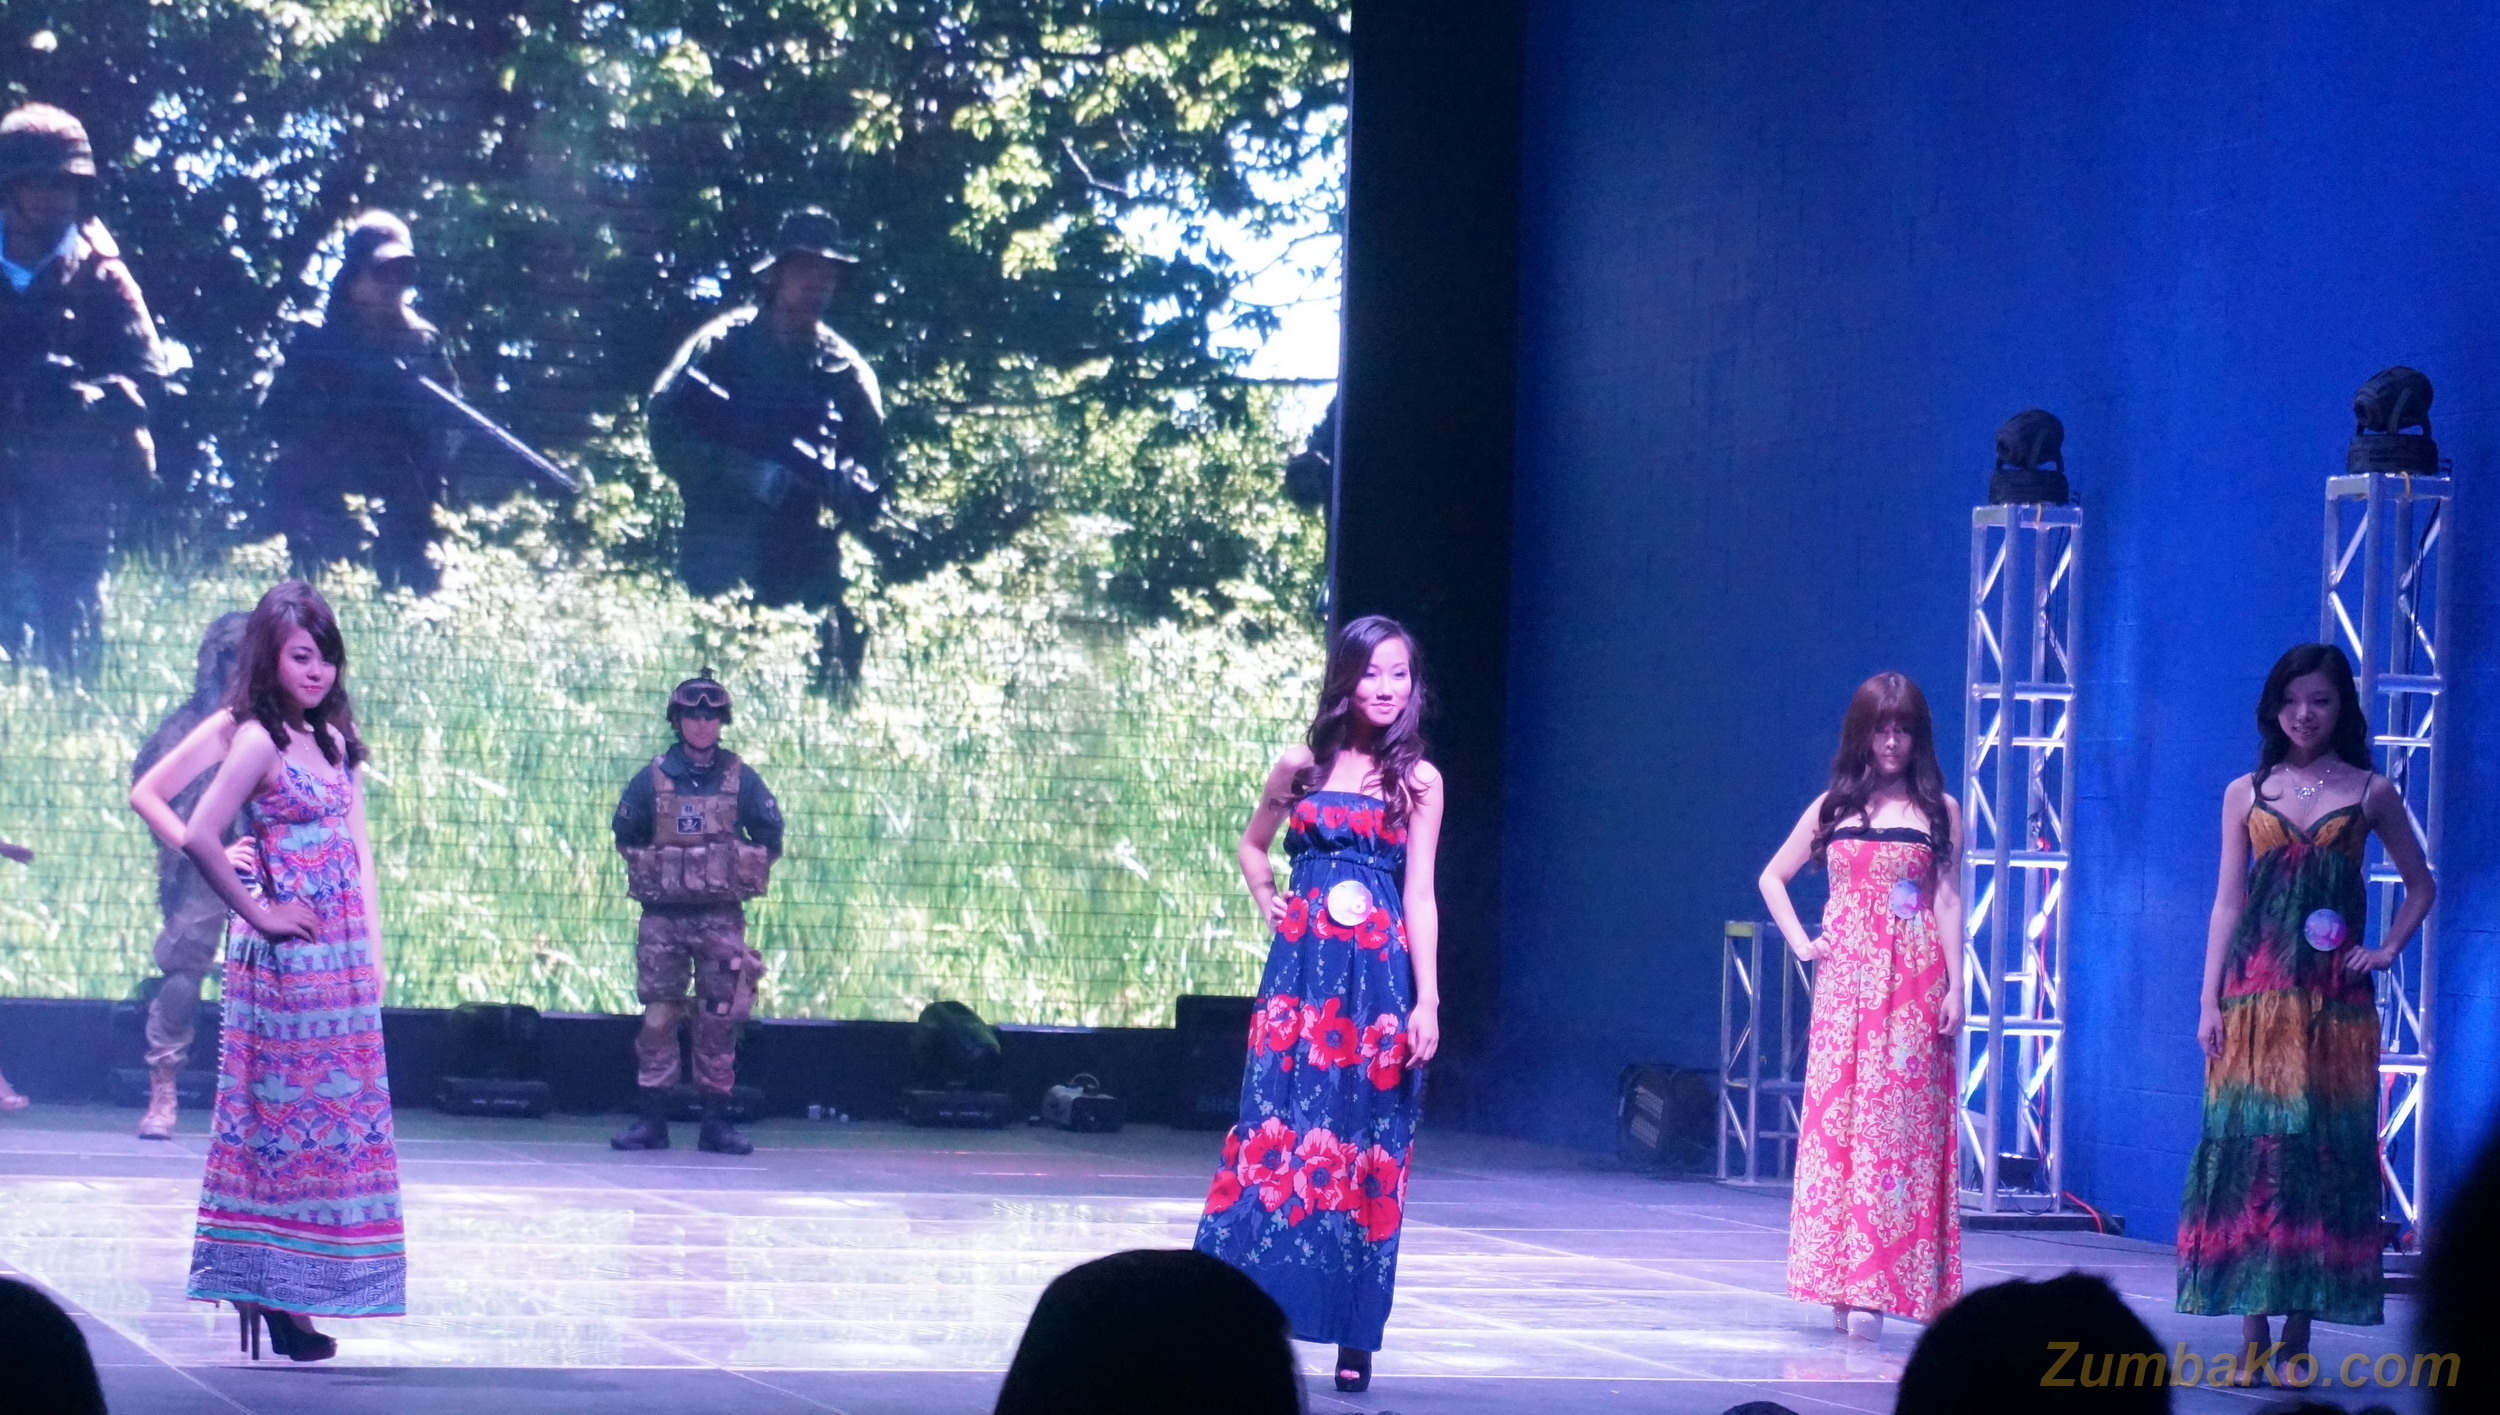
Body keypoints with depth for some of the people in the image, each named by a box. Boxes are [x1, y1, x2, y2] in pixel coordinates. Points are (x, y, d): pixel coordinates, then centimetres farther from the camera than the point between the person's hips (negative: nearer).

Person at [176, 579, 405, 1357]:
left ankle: (284, 1297, 14)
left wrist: (372, 950, 7)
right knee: (289, 1117, -3)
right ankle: (273, 1295, 2)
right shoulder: (258, 740, -12)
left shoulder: (334, 741, 12)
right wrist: (258, 915, -13)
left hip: (343, 961, 8)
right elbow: (200, 839, -22)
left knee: (335, 1121, 9)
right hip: (289, 959, -8)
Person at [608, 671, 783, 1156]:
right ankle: (651, 1120, 0)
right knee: (657, 1016, -3)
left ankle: (716, 1122, 3)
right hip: (662, 916, 0)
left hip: (721, 917, 0)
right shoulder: (652, 778, 4)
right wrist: (651, 877, 6)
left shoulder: (741, 780, 4)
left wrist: (742, 877, 5)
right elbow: (626, 837, 13)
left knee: (719, 1021, 0)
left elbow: (770, 839, 11)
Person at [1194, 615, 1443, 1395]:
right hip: (1301, 970, 1)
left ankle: (1355, 1339, 6)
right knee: (1275, 1140, -4)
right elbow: (1252, 845, 26)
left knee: (1365, 1155, 1)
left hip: (1378, 978, -1)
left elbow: (1419, 896, -1)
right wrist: (1268, 905, 9)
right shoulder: (1302, 767, 8)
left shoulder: (1417, 781, 3)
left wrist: (1427, 1000, -7)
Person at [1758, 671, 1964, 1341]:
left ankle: (1876, 1288, -8)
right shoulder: (1834, 807, 10)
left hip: (1913, 980, -2)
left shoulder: (1939, 810, 6)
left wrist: (1954, 986, -5)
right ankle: (1840, 1284, 4)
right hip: (1846, 979, 2)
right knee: (1837, 1116, -1)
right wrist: (1801, 942, 6)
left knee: (1895, 1122, -5)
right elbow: (1773, 877, 19)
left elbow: (1948, 900, 2)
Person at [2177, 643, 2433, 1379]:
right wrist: (2210, 1001, 2)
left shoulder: (2371, 793, 7)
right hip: (2257, 993, 1)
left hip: (2335, 1000, -1)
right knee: (2250, 1146, -4)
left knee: (2324, 1151, -2)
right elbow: (2227, 902, 8)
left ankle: (2299, 1331, 2)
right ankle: (2253, 1334, -2)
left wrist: (2388, 949, 1)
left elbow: (2420, 885, 16)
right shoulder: (2246, 794, 9)